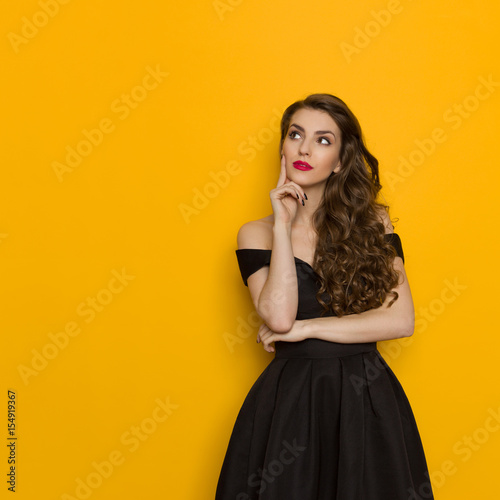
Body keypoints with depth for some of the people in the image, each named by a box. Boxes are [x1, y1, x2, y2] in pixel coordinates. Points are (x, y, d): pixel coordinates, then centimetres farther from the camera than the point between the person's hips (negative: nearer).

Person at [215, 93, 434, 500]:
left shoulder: (372, 221, 2)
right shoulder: (257, 233, 1)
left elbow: (401, 319, -8)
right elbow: (279, 316, -16)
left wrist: (306, 328, -10)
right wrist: (283, 224, -12)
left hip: (368, 399, 1)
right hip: (291, 400, -1)